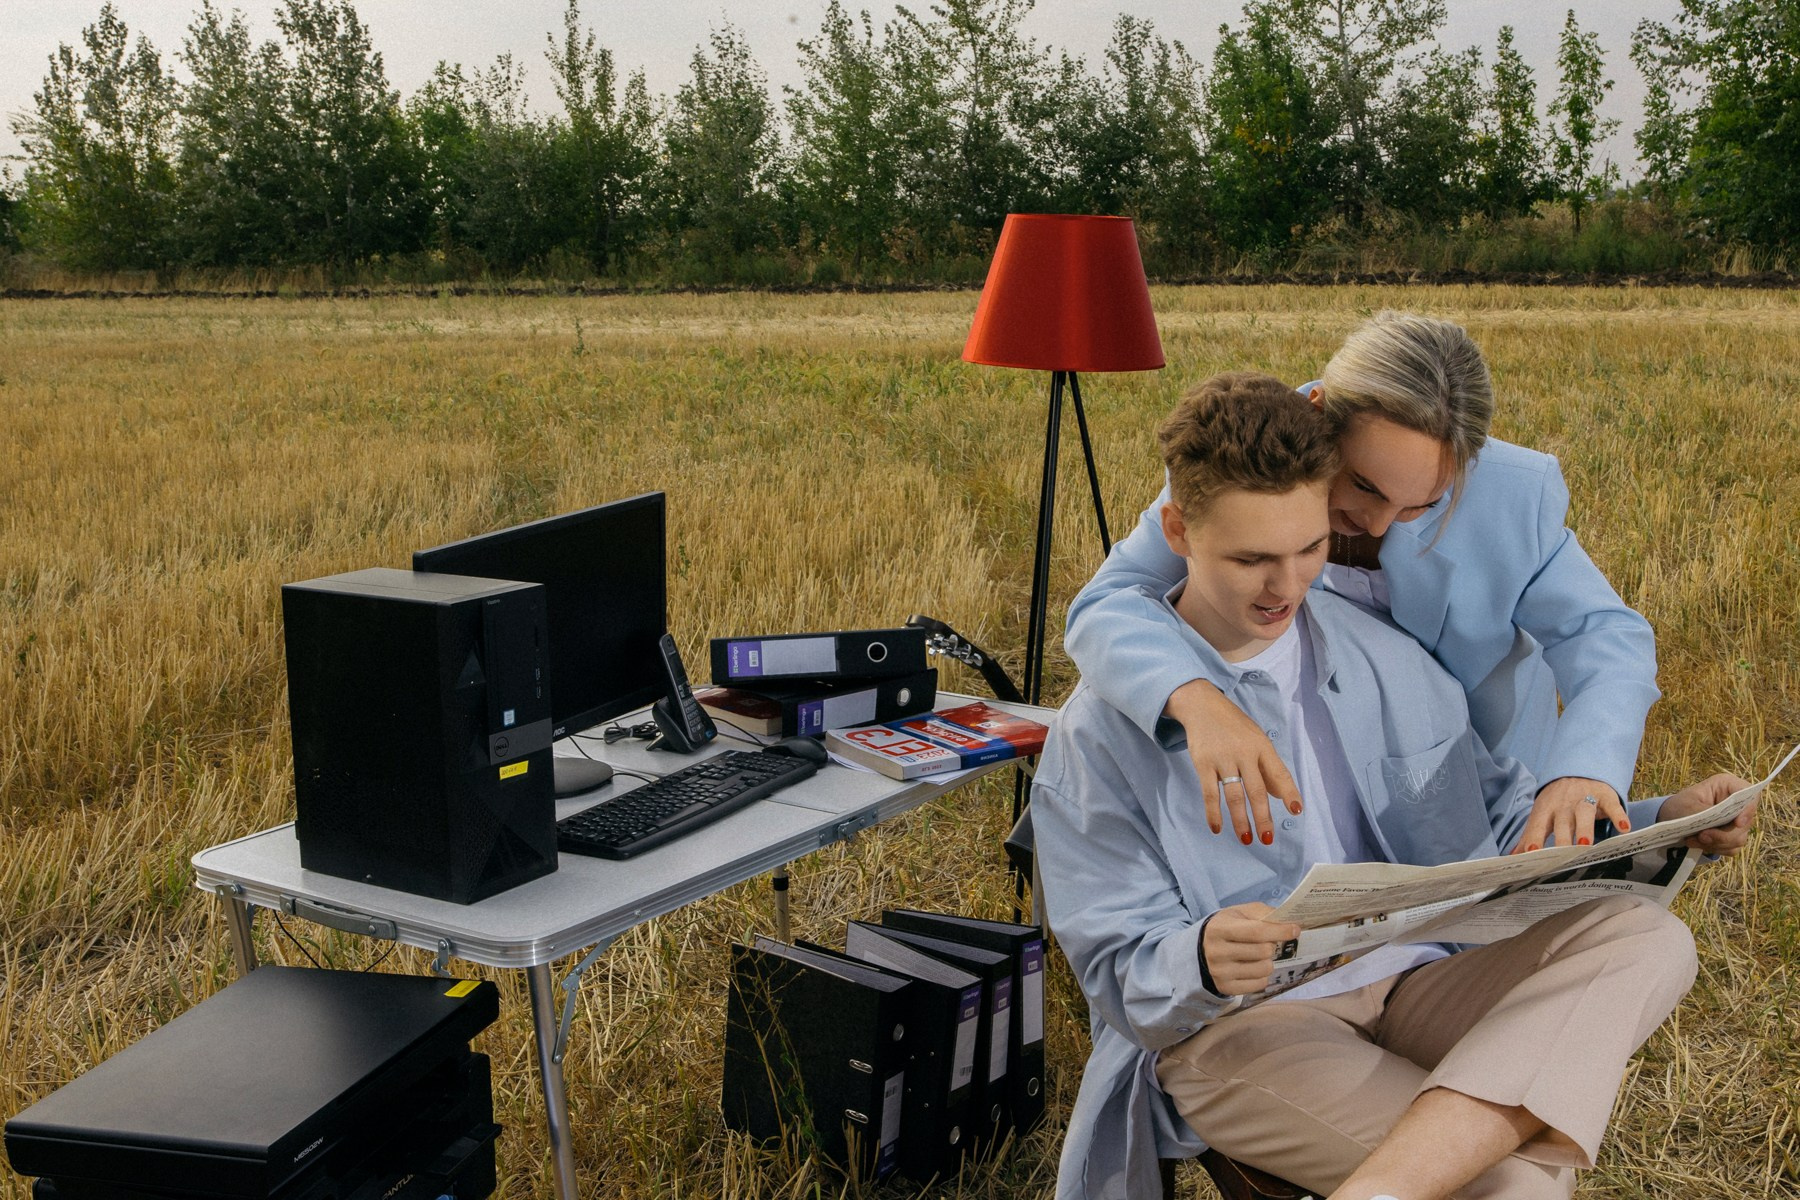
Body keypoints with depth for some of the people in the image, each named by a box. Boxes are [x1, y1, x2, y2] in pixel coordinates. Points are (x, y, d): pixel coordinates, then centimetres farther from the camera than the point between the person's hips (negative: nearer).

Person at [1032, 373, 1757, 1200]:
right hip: (1230, 1029, -7)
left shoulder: (1383, 656, 12)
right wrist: (1201, 964, -29)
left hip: (1415, 983, 7)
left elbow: (1505, 822, 19)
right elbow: (1119, 975, -5)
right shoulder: (1104, 727, -4)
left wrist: (1663, 823, 2)